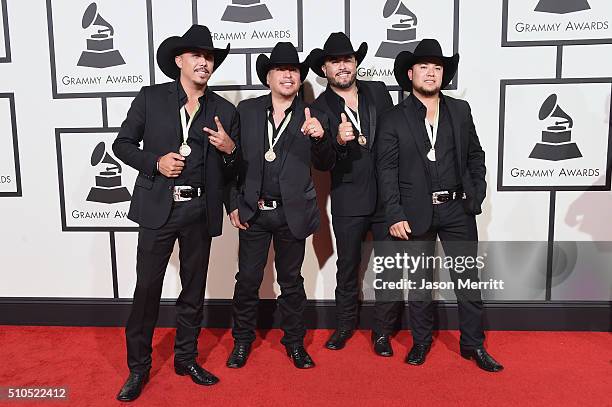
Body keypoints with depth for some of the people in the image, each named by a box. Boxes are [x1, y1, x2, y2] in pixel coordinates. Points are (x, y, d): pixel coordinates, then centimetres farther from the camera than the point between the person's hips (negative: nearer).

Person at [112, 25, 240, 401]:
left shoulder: (225, 111, 7)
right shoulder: (151, 98, 3)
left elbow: (232, 171, 10)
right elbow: (123, 144, 5)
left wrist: (230, 150, -12)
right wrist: (155, 162, -12)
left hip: (201, 211, 2)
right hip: (158, 207, -2)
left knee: (194, 290, 12)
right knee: (147, 288, 3)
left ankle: (186, 357, 31)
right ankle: (139, 366, 21)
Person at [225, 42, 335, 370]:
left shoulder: (310, 116, 1)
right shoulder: (247, 110, 2)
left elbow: (325, 165, -1)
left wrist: (319, 138, -21)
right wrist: (234, 204, -1)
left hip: (292, 213, 0)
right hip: (252, 211, 0)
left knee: (291, 281, 13)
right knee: (248, 278, 9)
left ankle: (294, 341, 31)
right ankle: (242, 340, 30)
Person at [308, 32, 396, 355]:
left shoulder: (378, 91, 5)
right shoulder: (320, 108, -3)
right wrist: (339, 141, -31)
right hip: (348, 200, -2)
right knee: (347, 265, 13)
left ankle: (381, 329, 26)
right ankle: (345, 323, 34)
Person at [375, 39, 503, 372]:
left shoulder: (460, 110, 9)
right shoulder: (393, 118, -1)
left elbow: (475, 155, 14)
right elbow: (386, 170, -5)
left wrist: (476, 194, 3)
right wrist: (395, 216, -11)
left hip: (458, 210, 3)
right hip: (416, 213, -2)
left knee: (468, 281, 8)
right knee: (418, 284, 11)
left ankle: (473, 345, 26)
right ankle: (420, 342, 29)